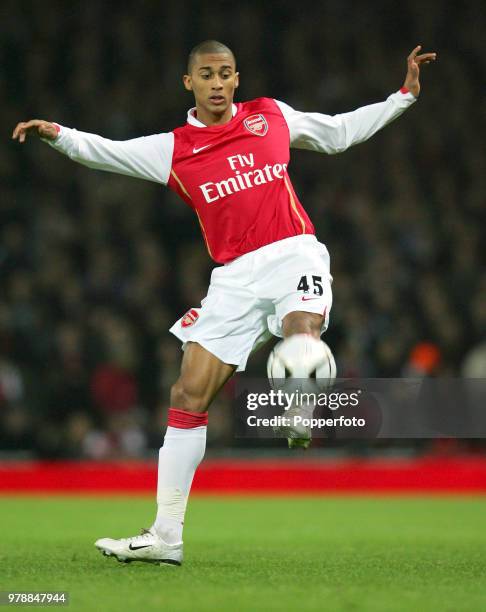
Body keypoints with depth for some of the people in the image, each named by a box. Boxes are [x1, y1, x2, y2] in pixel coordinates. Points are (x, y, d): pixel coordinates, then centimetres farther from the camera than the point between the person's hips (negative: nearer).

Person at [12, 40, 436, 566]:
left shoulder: (272, 116, 11)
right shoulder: (172, 149, 8)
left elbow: (340, 132, 24)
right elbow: (106, 152, 0)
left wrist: (404, 95, 23)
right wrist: (58, 134, -18)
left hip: (294, 254, -1)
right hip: (235, 278, 1)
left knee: (301, 331, -38)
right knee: (188, 395, -3)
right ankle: (166, 534, 3)